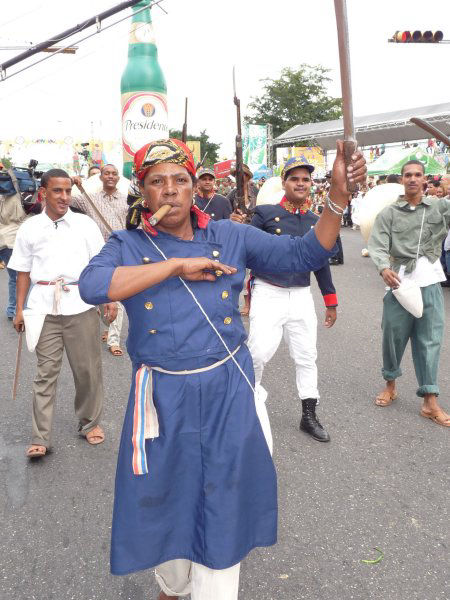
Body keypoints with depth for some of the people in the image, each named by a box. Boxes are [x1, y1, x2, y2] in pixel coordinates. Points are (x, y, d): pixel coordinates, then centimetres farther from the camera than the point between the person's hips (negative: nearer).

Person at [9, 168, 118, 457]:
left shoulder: (85, 224, 4)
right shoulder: (30, 228, 7)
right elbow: (24, 271, 12)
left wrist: (110, 298, -1)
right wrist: (20, 309, 9)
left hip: (80, 304, 0)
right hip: (44, 307, 0)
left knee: (87, 368, 6)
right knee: (46, 370, 3)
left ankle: (90, 422, 26)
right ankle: (41, 437, 9)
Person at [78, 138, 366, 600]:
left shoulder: (229, 236, 1)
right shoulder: (127, 246, -3)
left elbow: (305, 254, -1)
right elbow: (91, 286, -23)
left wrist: (337, 197, -16)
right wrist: (176, 265, -23)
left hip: (228, 392, 1)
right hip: (163, 397, 0)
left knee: (222, 507, 11)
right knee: (166, 502, 18)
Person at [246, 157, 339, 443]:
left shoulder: (316, 221, 8)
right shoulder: (265, 213, -5)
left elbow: (321, 263, 15)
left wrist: (331, 302, 17)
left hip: (301, 296, 4)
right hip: (268, 293, -4)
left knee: (307, 356, 10)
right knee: (260, 353, -13)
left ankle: (309, 416, 24)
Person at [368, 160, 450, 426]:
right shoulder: (389, 213, 3)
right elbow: (378, 245, -8)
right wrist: (384, 268, -26)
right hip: (400, 279, -1)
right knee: (394, 335, 8)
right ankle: (390, 384, 31)